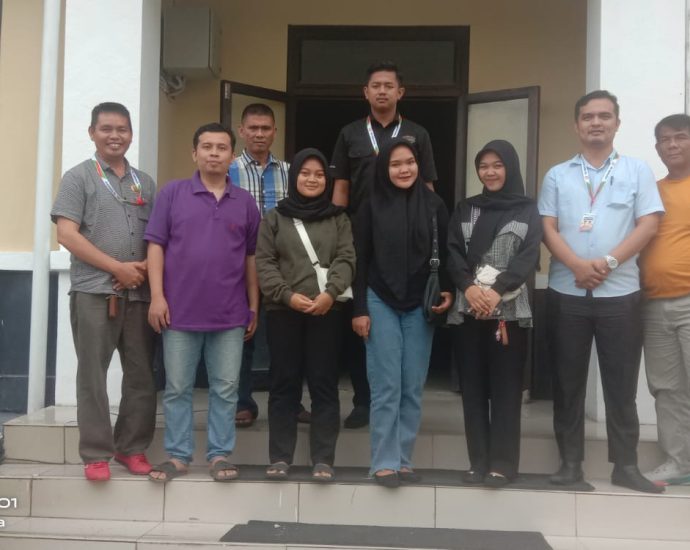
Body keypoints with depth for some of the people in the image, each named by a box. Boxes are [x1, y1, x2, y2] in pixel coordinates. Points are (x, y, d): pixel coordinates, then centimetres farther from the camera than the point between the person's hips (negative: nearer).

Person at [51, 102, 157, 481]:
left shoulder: (145, 183, 16)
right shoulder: (78, 177, 3)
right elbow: (67, 235, -8)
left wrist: (145, 267, -5)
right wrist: (118, 267, -12)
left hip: (139, 292, 4)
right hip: (94, 291, -4)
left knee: (142, 375, 6)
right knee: (92, 375, 0)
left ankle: (132, 448, 19)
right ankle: (96, 454, 8)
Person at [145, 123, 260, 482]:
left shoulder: (245, 202, 8)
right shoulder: (172, 193, 2)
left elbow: (251, 258, 11)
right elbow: (156, 246, 0)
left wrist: (254, 306, 9)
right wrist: (157, 296, -8)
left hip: (230, 314, 2)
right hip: (180, 311, -1)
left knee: (225, 388, 6)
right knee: (177, 388, 6)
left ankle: (220, 455, 17)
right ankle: (177, 455, 17)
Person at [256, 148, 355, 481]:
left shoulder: (338, 218, 12)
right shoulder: (275, 217, 10)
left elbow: (346, 259, 1)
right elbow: (263, 262, 2)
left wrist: (330, 293, -16)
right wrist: (287, 295, -12)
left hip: (326, 311, 0)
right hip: (283, 310, 0)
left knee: (324, 384, 0)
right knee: (284, 384, 4)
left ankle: (323, 459, 5)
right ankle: (280, 458, 10)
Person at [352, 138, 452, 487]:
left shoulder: (434, 205, 3)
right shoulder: (372, 207, 0)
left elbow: (445, 254, 8)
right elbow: (360, 260, 1)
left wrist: (448, 291, -7)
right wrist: (359, 309, -3)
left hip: (420, 307, 2)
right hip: (381, 305, -2)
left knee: (413, 388, 5)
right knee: (386, 387, -2)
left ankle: (404, 459, 15)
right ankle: (384, 462, 5)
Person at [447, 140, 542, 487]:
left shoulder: (527, 211, 7)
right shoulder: (465, 210, 14)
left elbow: (529, 257, -4)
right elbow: (452, 252, 4)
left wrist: (497, 290, -18)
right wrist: (468, 286, -14)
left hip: (510, 310, -2)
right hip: (468, 310, 3)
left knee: (505, 387, -2)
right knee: (473, 387, 3)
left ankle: (503, 463, 3)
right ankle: (478, 462, 10)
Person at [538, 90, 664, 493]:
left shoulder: (637, 171, 6)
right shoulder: (557, 176, 9)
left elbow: (649, 225, -2)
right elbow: (548, 229, 1)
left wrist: (608, 262, -14)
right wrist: (578, 265, -15)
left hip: (620, 293, -1)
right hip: (567, 292, 1)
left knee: (622, 383, 3)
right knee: (568, 381, 6)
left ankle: (626, 464, 13)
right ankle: (571, 461, 15)